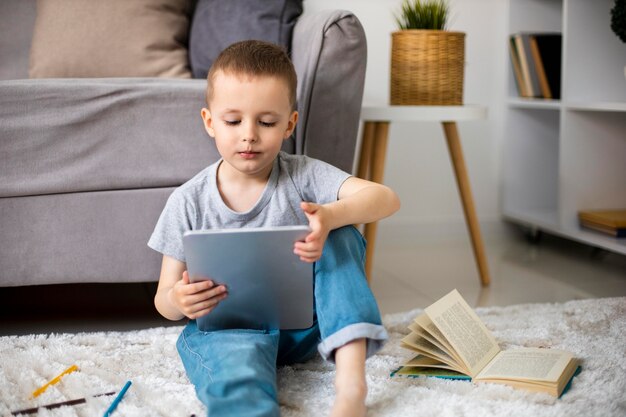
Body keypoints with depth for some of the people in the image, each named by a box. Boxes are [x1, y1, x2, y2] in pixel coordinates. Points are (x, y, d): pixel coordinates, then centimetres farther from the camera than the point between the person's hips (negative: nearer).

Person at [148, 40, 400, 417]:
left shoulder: (303, 176, -3)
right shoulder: (188, 202, -2)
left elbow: (387, 198, -18)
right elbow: (164, 298, 2)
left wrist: (331, 216, -40)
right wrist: (178, 301, -25)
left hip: (307, 324, 2)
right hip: (227, 325, -1)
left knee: (341, 236, -21)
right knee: (234, 358, -38)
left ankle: (351, 381, -33)